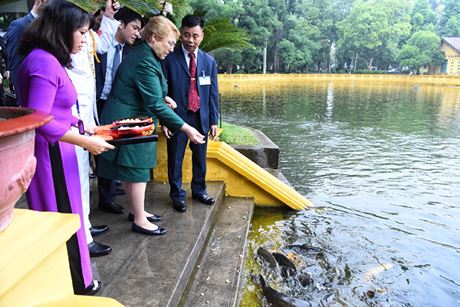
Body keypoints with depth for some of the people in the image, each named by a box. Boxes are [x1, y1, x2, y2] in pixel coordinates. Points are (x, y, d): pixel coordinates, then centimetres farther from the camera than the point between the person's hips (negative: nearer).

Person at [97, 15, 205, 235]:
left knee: (131, 170, 18)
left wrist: (162, 97, 9)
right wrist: (186, 128, -27)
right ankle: (139, 221, 15)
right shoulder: (145, 62, -24)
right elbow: (155, 105, -27)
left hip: (127, 119, 10)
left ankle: (136, 210, 33)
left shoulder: (140, 53, 8)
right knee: (138, 170, 1)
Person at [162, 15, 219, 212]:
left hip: (201, 118, 4)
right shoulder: (170, 58, -5)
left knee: (200, 158, 15)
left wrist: (213, 120, 4)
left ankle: (199, 191, 32)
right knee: (175, 159, 7)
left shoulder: (209, 61, 6)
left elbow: (213, 93, 7)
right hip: (177, 117, -3)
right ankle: (177, 195, 23)